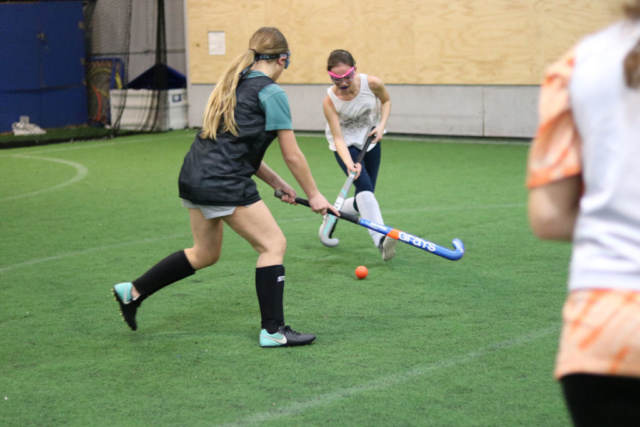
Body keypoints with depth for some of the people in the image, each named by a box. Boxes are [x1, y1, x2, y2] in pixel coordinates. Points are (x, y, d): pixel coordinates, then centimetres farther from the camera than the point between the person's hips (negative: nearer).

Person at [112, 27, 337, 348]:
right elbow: (292, 155, -5)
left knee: (205, 253, 23)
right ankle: (273, 331, 2)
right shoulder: (271, 93, -8)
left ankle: (133, 292, 29)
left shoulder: (233, 84, 18)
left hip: (193, 176, 9)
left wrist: (277, 183, 20)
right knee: (273, 244, 2)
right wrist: (313, 195, 6)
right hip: (224, 185, -9)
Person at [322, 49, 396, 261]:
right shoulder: (330, 101, -26)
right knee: (364, 186, -27)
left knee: (363, 199, 6)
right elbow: (338, 138, -27)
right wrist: (349, 163, -43)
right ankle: (381, 239, -38)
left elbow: (386, 100, 1)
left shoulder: (372, 84, -23)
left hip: (370, 141, 4)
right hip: (346, 146, -4)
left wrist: (381, 125, -15)